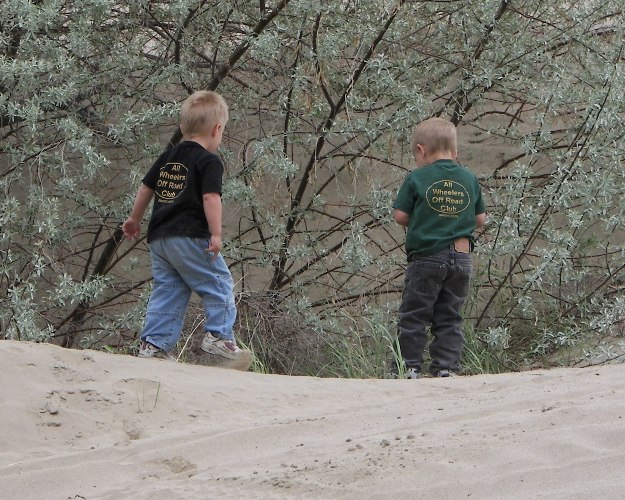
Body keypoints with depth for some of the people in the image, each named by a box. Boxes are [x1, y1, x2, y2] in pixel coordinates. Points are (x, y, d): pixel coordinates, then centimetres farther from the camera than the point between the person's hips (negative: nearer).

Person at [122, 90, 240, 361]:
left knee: (166, 290, 9)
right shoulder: (209, 162, -6)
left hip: (158, 237, 7)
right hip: (190, 236, -7)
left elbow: (146, 188, 24)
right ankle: (218, 334, 0)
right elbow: (210, 197, -17)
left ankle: (153, 343, 4)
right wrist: (216, 234, -18)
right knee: (219, 283, 4)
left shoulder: (167, 158, 17)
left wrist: (135, 219, 37)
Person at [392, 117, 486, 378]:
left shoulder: (417, 178, -5)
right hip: (461, 257, 4)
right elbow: (480, 219, 10)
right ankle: (446, 366, 6)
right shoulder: (469, 179, 6)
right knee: (450, 317, 10)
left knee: (413, 316, 5)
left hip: (426, 256, -4)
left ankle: (410, 366, 3)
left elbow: (400, 215, -4)